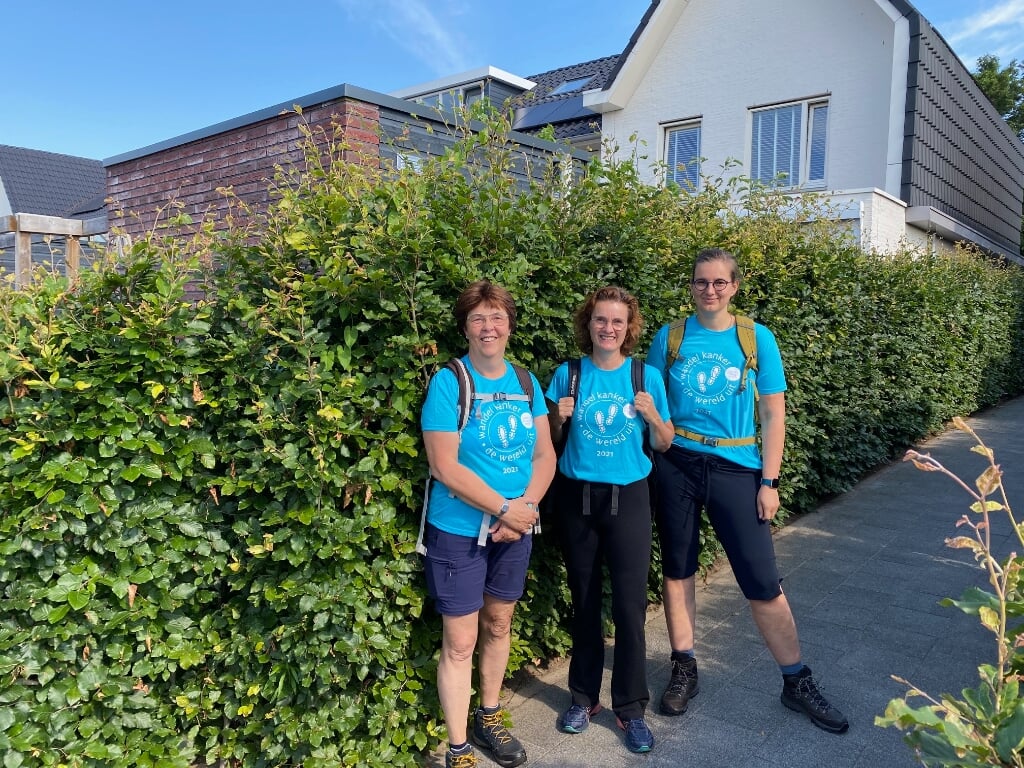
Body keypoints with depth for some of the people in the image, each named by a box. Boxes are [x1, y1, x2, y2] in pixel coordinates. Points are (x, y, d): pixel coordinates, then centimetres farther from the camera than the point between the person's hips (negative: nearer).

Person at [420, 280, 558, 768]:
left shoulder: (526, 382, 3)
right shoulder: (448, 382, -13)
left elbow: (544, 455, 3)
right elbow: (445, 466, -18)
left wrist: (526, 505, -14)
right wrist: (504, 508, -17)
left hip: (516, 527, 5)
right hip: (459, 530, -5)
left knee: (498, 624, 19)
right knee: (459, 642, 3)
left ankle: (489, 718, 40)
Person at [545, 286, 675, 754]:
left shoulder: (647, 376, -3)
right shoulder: (567, 375, -2)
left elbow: (663, 445, 2)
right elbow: (550, 441, 6)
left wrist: (653, 417, -17)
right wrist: (559, 417, -14)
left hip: (628, 499, -1)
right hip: (576, 497, 1)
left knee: (629, 604, -1)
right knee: (584, 601, 12)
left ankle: (631, 708, 18)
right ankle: (584, 695, 30)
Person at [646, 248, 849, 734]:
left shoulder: (757, 339, 0)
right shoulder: (669, 337, 2)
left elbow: (773, 415, 1)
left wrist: (768, 482, -4)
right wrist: (649, 462, -2)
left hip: (735, 468, -1)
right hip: (676, 466, 1)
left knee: (762, 581, 2)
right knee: (677, 571, 11)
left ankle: (796, 682, 22)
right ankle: (684, 670, 29)